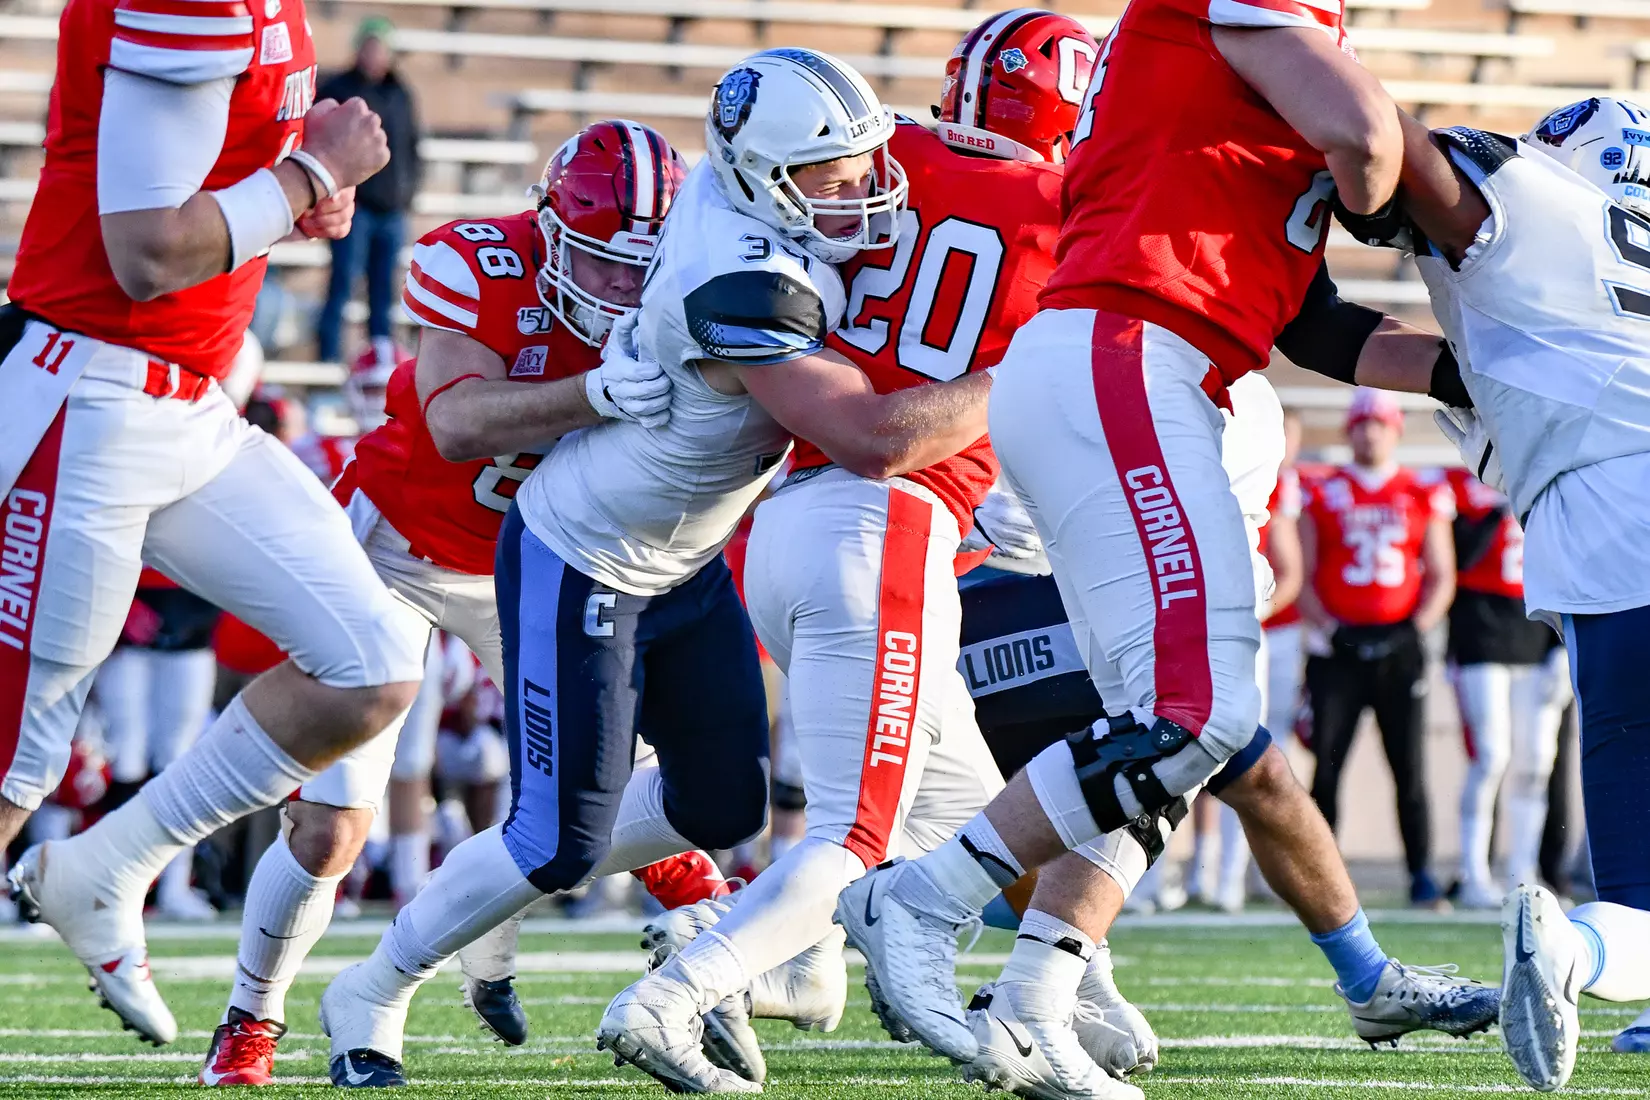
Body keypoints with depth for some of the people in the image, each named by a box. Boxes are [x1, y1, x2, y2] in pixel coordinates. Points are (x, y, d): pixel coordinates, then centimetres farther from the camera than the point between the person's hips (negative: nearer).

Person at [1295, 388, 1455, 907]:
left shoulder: (1424, 496, 8)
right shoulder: (1322, 494, 7)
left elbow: (1441, 577, 9)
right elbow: (1302, 577, 6)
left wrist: (1417, 626, -6)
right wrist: (1328, 628, -9)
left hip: (1398, 647, 0)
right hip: (1337, 648, 0)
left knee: (1409, 766, 0)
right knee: (1326, 764, -3)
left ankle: (1421, 874, 4)